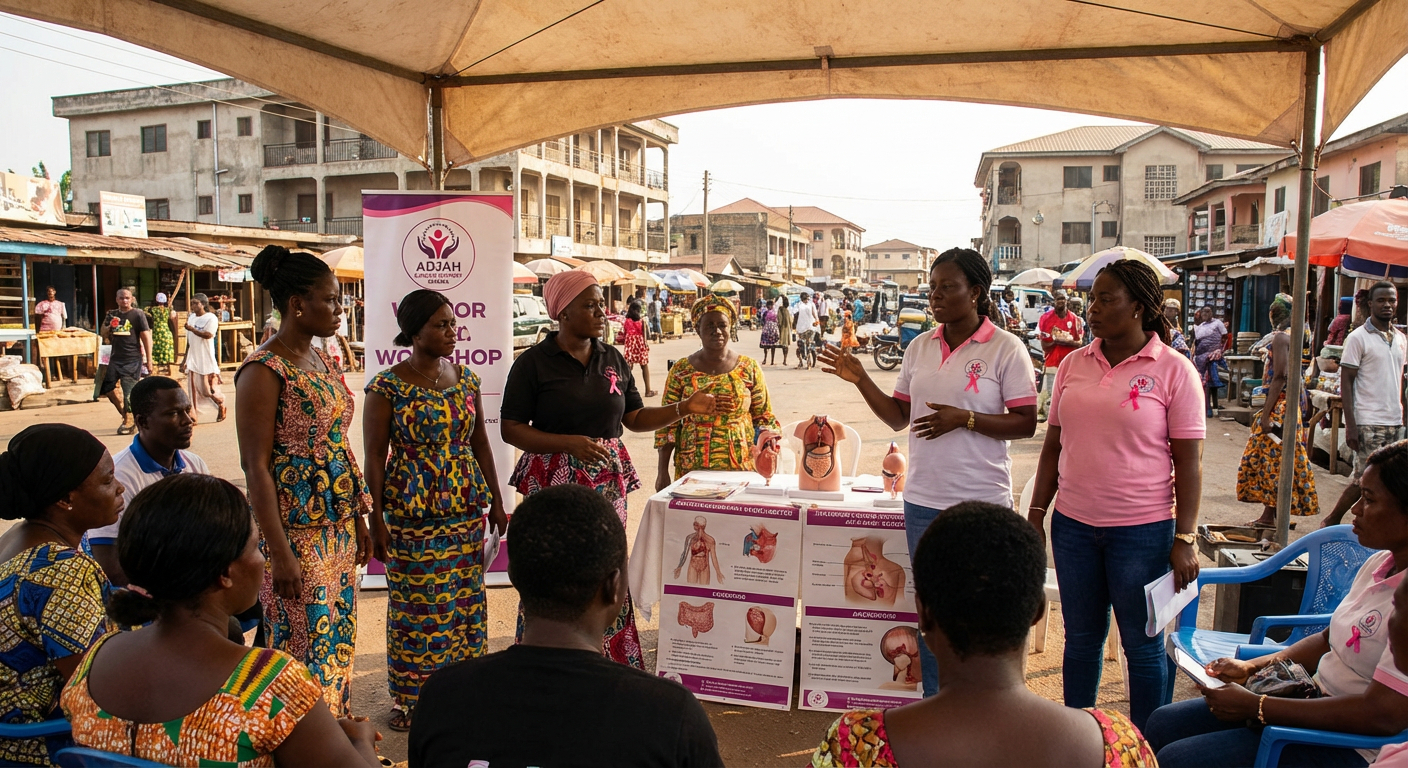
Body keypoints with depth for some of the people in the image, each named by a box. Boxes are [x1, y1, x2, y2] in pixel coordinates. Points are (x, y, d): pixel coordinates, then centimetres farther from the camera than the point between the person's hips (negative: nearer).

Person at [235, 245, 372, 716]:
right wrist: (279, 553, -19)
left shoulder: (324, 362, 10)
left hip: (338, 528, 8)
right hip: (297, 532, -8)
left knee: (338, 640, 15)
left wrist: (359, 518, 15)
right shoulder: (264, 371, -14)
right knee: (304, 645, 1)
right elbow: (255, 467, -17)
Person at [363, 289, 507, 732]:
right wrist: (376, 519, -9)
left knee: (465, 600, 10)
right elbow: (375, 455, -7)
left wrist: (496, 500, 11)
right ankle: (412, 699, 21)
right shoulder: (387, 387, -8)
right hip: (412, 513, -4)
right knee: (416, 604, 4)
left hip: (466, 509, 5)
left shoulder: (466, 379, 6)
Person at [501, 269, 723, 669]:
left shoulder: (613, 360, 10)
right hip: (554, 481, -4)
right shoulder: (534, 362, -5)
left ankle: (612, 663, 21)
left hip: (607, 481, 4)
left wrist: (684, 408, 1)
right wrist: (569, 443, -18)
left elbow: (635, 419, 14)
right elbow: (510, 429, -7)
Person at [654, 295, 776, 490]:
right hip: (691, 468, 0)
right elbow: (667, 423, 3)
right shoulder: (681, 370, 2)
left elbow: (764, 418, 6)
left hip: (740, 466, 0)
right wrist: (662, 472, -1)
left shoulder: (749, 368, 3)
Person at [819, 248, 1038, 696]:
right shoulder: (920, 347, 9)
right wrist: (860, 379, 1)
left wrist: (964, 419, -20)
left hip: (982, 504, -5)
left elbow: (1025, 424, -9)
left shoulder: (1006, 348, -7)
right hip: (923, 500, 5)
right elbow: (898, 417, 12)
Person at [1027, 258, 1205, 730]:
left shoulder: (1174, 370, -7)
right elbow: (1054, 445, 11)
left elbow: (1188, 463, -7)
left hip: (1142, 531, -4)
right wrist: (1036, 513, 8)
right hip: (1073, 525, 4)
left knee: (1141, 644, 9)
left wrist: (1184, 539, -11)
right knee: (1081, 638, 15)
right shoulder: (1074, 364, 5)